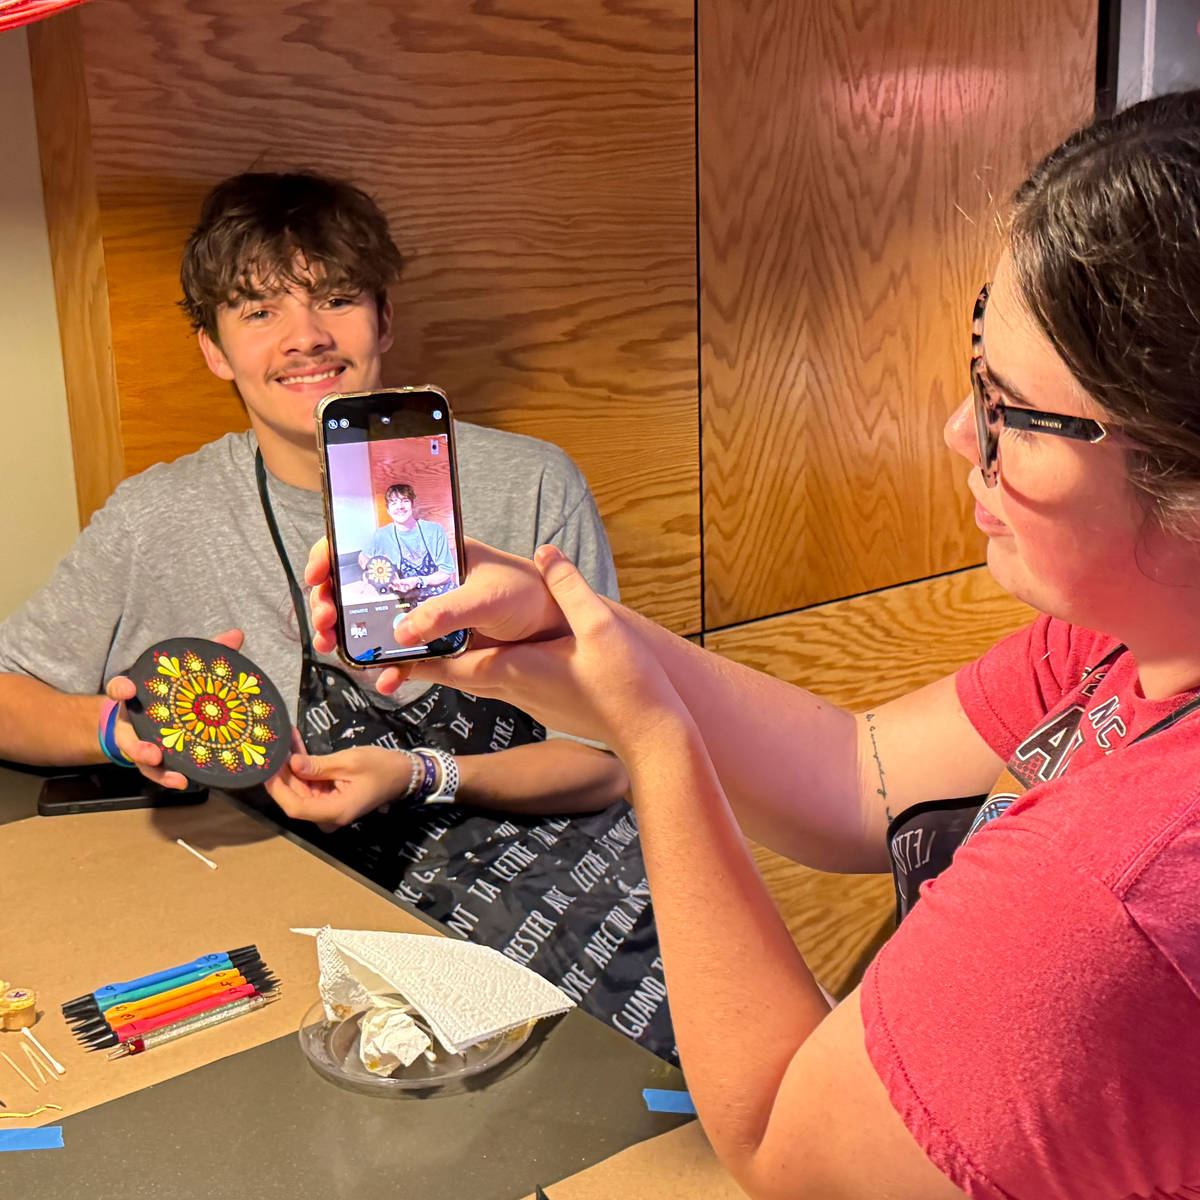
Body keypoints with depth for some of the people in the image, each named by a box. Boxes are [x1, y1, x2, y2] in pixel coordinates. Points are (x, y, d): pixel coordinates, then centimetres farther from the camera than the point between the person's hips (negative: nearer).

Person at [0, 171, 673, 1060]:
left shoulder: (527, 487, -1)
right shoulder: (160, 521, 3)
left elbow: (610, 762, 1)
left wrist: (424, 777, -16)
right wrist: (120, 727, -10)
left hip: (582, 881, 0)